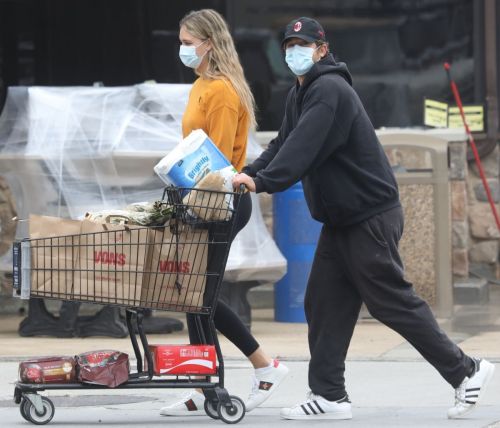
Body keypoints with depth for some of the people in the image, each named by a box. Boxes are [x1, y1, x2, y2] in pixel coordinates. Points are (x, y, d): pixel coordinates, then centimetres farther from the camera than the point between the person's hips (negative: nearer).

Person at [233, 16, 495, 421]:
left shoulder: (330, 90, -18)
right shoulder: (300, 95, 14)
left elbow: (304, 148, -29)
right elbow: (283, 144, 11)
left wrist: (263, 181, -38)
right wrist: (248, 173, -5)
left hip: (371, 216, -10)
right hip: (340, 220, 10)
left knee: (393, 302, -3)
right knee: (324, 305, 5)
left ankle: (465, 371, 8)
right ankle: (329, 395, 6)